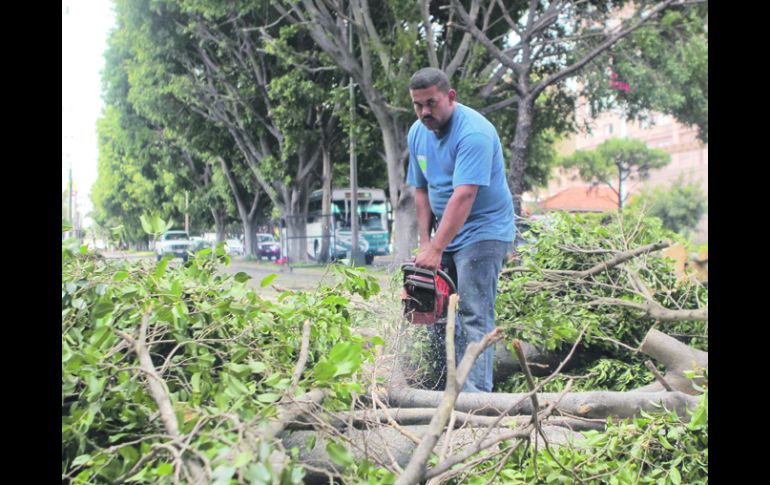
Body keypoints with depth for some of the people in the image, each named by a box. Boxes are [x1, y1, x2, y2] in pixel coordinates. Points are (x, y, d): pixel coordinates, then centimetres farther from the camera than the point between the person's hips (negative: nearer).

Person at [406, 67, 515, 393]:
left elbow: (463, 196, -29)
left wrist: (436, 249, -32)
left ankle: (475, 392, -13)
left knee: (474, 316, -13)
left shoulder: (473, 132, -21)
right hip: (446, 233, 8)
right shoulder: (417, 133, 6)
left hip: (483, 232, -8)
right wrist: (425, 242, 1)